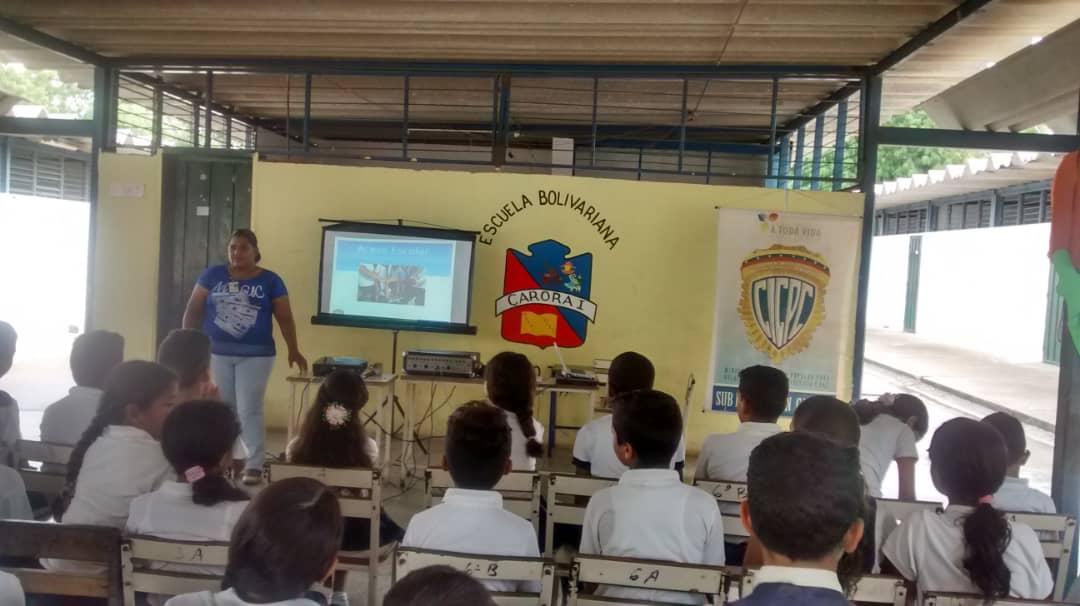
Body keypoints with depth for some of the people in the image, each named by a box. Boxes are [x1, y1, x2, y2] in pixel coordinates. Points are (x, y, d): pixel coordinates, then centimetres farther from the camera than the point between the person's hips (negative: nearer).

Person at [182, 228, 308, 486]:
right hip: (216, 353, 3)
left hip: (255, 355, -2)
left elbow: (285, 318, 1)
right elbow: (194, 309, 7)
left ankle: (254, 466, 1)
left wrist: (293, 351, -5)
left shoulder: (270, 281, 1)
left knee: (249, 410, -5)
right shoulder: (212, 275, 5)